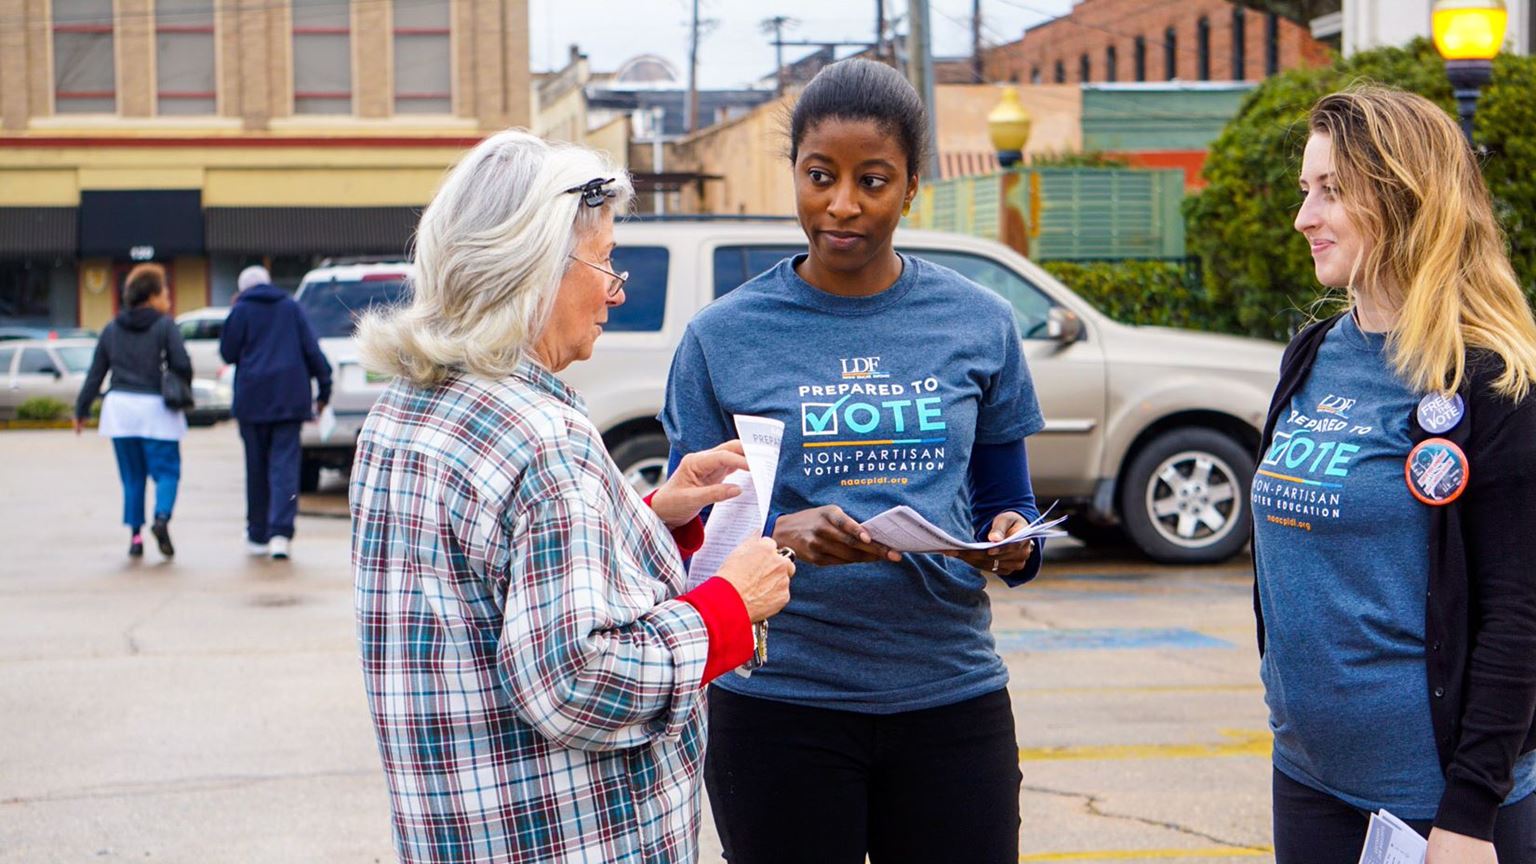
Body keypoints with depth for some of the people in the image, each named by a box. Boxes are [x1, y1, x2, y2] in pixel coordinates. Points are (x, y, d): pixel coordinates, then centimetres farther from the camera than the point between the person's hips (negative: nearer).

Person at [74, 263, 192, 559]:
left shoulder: (112, 330, 10)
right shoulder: (165, 326, -4)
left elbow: (95, 374, 10)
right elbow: (182, 364, -13)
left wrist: (81, 411, 15)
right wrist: (182, 394, 5)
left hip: (120, 408, 4)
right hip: (156, 409, -4)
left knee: (132, 476, 11)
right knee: (166, 471, 1)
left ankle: (135, 535, 6)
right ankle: (162, 518, -23)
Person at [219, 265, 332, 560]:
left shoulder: (241, 310, 1)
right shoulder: (291, 307, 9)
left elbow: (228, 353, 4)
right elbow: (312, 349, 4)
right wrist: (323, 387, 7)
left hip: (253, 399, -1)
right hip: (290, 398, 1)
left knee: (257, 467, 10)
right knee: (285, 464, -4)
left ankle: (258, 535, 16)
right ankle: (281, 533, -19)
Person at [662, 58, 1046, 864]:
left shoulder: (978, 324, 4)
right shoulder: (723, 339, -1)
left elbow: (1006, 504, 11)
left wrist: (1014, 544, -12)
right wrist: (782, 536, -20)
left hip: (950, 697, 1)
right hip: (780, 701, -1)